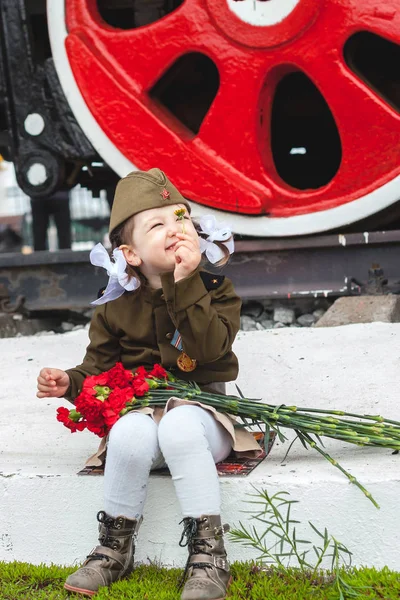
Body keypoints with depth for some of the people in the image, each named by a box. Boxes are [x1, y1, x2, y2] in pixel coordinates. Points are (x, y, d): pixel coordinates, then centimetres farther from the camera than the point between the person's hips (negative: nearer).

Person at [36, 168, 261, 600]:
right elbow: (99, 366, 15)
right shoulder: (116, 307, 6)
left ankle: (208, 551, -29)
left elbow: (209, 348, -19)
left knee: (178, 425, -37)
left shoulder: (214, 289, 0)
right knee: (131, 432, -34)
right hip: (141, 411, 2)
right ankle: (115, 548, -14)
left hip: (200, 410, -2)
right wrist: (70, 383, -7)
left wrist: (185, 285, -24)